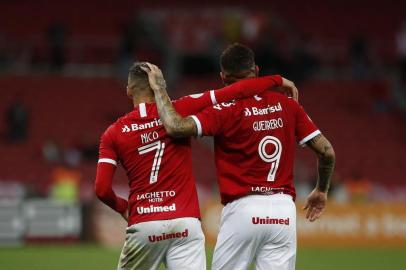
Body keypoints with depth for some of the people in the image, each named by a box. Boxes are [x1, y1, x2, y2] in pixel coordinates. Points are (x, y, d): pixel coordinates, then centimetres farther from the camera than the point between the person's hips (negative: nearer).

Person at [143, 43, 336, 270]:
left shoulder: (227, 111, -7)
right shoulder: (287, 105, 7)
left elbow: (176, 127, -19)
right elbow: (326, 150, 8)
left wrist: (159, 89, -4)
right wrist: (322, 191, 24)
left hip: (244, 209, -4)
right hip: (285, 212, 4)